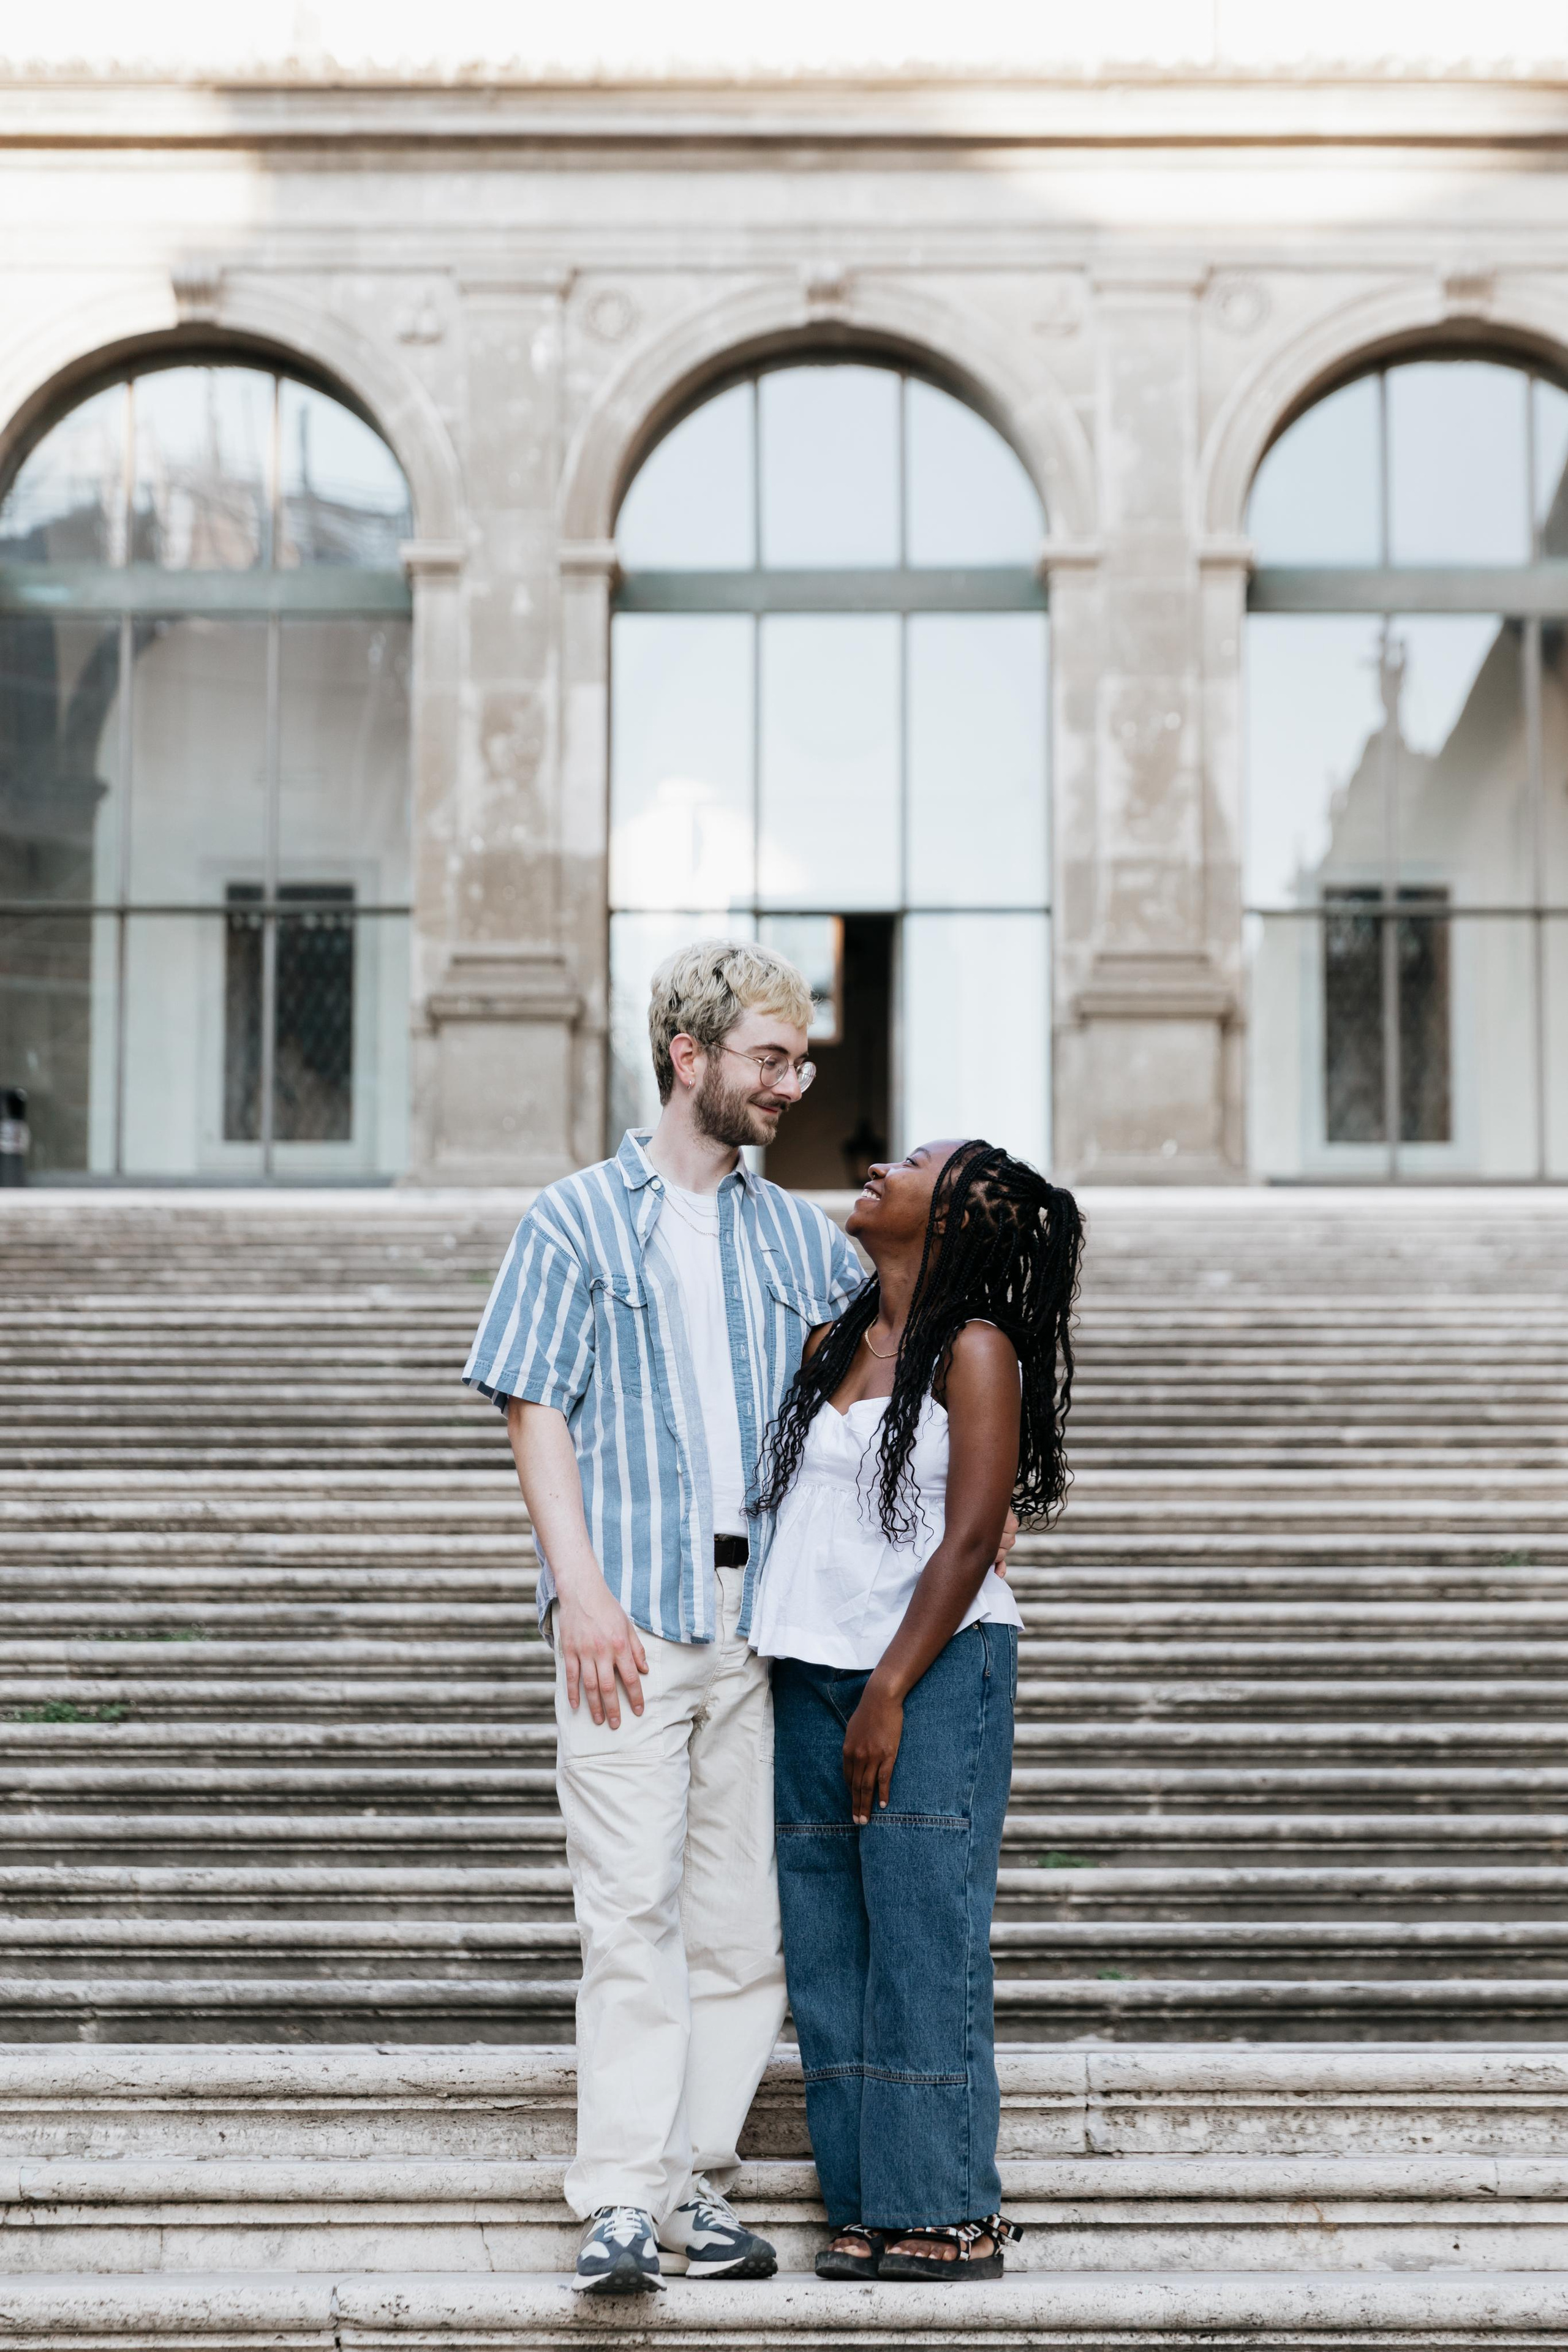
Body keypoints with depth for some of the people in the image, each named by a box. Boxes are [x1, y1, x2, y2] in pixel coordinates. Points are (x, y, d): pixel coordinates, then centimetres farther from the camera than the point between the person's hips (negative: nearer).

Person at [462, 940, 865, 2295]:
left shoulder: (804, 1240, 17)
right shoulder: (577, 1222, 6)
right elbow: (537, 1413, 0)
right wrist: (582, 1589, -12)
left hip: (768, 1613, 4)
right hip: (631, 1613, -4)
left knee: (745, 1916, 4)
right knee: (632, 1905, -10)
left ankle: (700, 2188, 10)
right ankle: (623, 2203, -10)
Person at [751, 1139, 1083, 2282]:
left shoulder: (976, 1349, -6)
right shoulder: (835, 1341, 15)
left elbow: (970, 1540, -12)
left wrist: (889, 1695, -17)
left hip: (934, 1672, -7)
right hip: (813, 1673, 7)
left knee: (924, 1942, -5)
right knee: (829, 1950, 6)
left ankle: (952, 2214, 2)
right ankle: (869, 2207, 13)